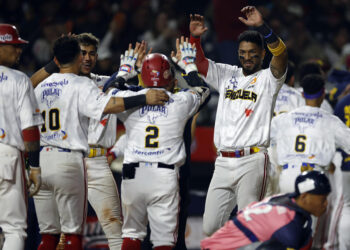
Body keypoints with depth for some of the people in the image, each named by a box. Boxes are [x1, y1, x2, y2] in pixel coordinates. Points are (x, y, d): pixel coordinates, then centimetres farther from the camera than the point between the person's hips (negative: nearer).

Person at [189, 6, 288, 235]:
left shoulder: (268, 79, 3)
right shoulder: (227, 75, 18)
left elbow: (281, 55, -16)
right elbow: (199, 64, 9)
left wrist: (261, 27, -31)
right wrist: (195, 38, -10)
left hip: (252, 161, -5)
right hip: (224, 162, 5)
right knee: (211, 228, 3)